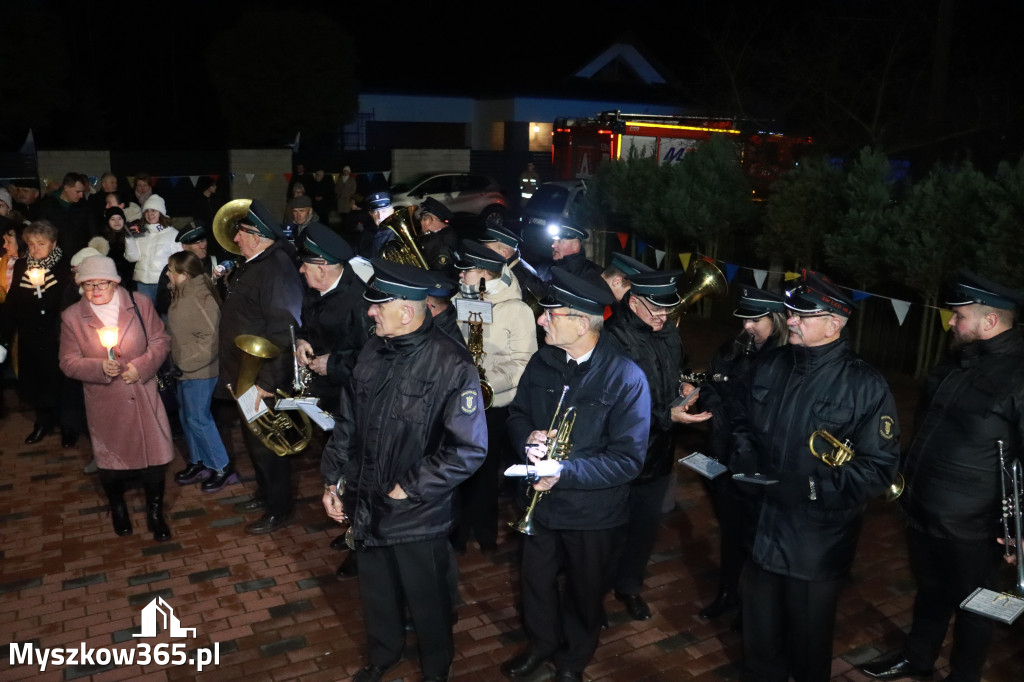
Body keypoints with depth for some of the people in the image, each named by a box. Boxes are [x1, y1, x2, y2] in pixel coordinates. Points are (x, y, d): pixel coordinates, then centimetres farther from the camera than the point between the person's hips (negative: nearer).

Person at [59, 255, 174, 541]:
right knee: (111, 460, 15)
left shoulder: (140, 304, -4)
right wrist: (99, 367, -21)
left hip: (143, 396, 0)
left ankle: (155, 512, 23)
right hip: (105, 403, 0)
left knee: (154, 456, 3)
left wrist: (141, 365, -16)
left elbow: (160, 341, 0)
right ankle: (117, 507, 42)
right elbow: (69, 362, -3)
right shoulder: (72, 317, -4)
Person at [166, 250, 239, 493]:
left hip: (199, 371, -10)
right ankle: (198, 463, 30)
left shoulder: (201, 299, -22)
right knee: (187, 417, 17)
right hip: (185, 369, 10)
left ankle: (223, 468, 9)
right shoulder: (182, 295, 8)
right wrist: (177, 362, 10)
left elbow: (210, 338, -26)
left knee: (198, 420, -2)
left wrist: (186, 362, -22)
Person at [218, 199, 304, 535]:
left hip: (263, 380, -10)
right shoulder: (252, 265, 8)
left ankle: (279, 510, 22)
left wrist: (268, 381, -28)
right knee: (253, 438, 23)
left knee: (266, 444, 4)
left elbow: (283, 330, -29)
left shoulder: (276, 269, -24)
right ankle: (265, 494, 41)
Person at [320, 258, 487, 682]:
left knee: (426, 600, 17)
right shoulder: (373, 351, -2)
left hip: (418, 516, -5)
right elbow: (348, 421, 8)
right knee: (376, 592, 26)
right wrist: (333, 479, 5)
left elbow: (470, 449, -22)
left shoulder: (450, 365, -22)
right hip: (365, 504, 6)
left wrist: (409, 488, -19)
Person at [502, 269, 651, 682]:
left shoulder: (625, 378, -23)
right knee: (536, 579, 23)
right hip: (539, 502, 4)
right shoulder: (541, 362, -6)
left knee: (584, 591, 20)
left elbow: (628, 458, -23)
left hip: (592, 512, -4)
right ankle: (542, 642, 53)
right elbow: (516, 413, 6)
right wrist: (527, 439, -17)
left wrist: (565, 471, -32)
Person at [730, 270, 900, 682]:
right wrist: (745, 468, -4)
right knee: (760, 636, 22)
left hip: (817, 544, -5)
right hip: (763, 532, 5)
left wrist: (812, 487, -24)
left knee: (808, 646, 16)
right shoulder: (770, 368, 2)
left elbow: (878, 468, -16)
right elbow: (745, 428, 14)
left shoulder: (864, 386, -15)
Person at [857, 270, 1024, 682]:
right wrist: (907, 476, 20)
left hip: (971, 528, -7)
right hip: (922, 510, 7)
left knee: (969, 606, 15)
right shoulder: (957, 362, 5)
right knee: (930, 591, 25)